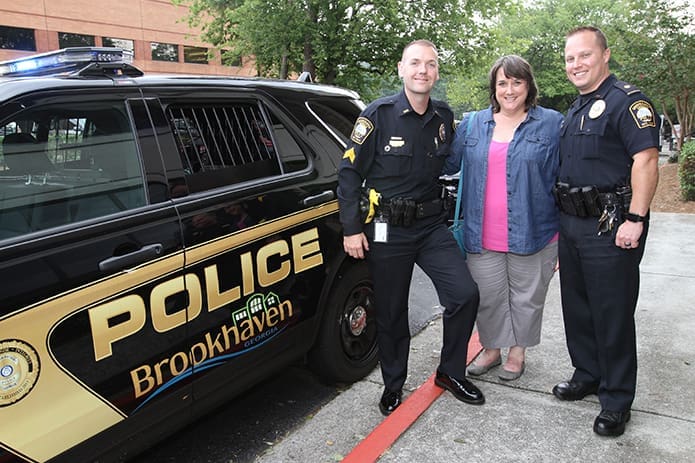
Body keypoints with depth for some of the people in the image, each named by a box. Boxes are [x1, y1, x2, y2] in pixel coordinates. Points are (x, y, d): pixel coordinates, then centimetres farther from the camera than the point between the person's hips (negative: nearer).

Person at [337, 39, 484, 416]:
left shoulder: (444, 117, 5)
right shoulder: (379, 115, -9)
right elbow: (349, 172, -8)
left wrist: (440, 210, 16)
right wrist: (351, 228, -11)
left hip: (431, 225, 4)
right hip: (387, 230, -4)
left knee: (465, 294, -6)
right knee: (391, 313, 6)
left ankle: (451, 373, 17)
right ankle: (393, 385, 28)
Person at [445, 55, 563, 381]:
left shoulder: (551, 124, -1)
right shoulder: (472, 124, 7)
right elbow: (449, 163, 15)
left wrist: (566, 235, -4)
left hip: (531, 233, -2)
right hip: (482, 235, 3)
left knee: (525, 297, 12)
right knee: (487, 296, 13)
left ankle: (517, 352, 33)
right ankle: (490, 349, 34)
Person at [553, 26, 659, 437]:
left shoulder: (627, 100, -10)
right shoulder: (576, 109, 17)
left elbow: (646, 160, -19)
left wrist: (635, 219, -25)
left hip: (609, 227, -9)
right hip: (572, 225, 9)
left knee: (612, 315, -1)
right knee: (577, 307, 16)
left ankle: (617, 402, 13)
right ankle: (587, 375, 33)